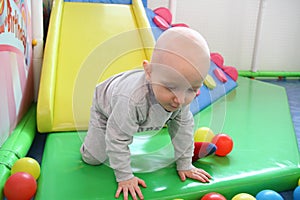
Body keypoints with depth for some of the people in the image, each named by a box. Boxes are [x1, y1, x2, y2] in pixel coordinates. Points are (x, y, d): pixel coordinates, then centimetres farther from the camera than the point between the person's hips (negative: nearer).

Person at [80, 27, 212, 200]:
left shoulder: (183, 95, -32)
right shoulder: (132, 100, -50)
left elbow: (183, 126, -15)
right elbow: (118, 140, -37)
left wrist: (184, 164, -10)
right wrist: (124, 176, -27)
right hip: (107, 107, -4)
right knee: (93, 158, -1)